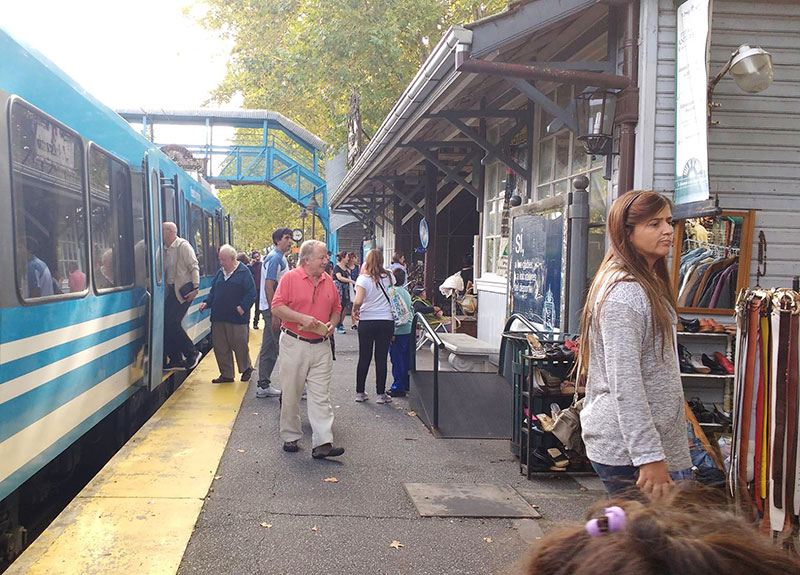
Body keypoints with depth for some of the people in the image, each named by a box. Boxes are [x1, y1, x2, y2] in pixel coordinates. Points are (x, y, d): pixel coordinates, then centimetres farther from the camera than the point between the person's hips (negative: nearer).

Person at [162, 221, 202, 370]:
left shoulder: (183, 245, -8)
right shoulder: (165, 249, 11)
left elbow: (194, 267, -12)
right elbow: (165, 270, 14)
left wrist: (195, 288, -18)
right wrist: (165, 290, 6)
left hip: (183, 289, -7)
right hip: (172, 290, 7)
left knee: (172, 323, -12)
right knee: (166, 323, 3)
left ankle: (192, 353, 2)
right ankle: (175, 359, 13)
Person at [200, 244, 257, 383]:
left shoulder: (244, 272, -7)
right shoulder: (220, 272, 13)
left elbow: (251, 293, -10)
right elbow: (213, 290, 20)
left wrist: (243, 306, -21)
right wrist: (207, 302, 5)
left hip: (237, 318, -6)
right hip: (219, 317, 6)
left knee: (240, 346, 4)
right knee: (220, 347, 6)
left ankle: (246, 369, 26)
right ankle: (226, 374, 16)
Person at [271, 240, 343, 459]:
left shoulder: (328, 281, 9)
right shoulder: (290, 278, -5)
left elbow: (336, 308, 19)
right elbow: (276, 308, -10)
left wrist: (332, 324, -1)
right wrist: (302, 319, -18)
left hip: (321, 346, 4)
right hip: (294, 344, -3)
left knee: (321, 396, -1)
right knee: (291, 394, 7)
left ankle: (322, 443, -3)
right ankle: (290, 437, 22)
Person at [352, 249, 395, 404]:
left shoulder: (363, 279, -9)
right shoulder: (388, 278, 0)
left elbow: (358, 301, -20)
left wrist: (355, 311, -2)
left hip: (367, 322, -1)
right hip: (386, 321, 1)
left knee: (364, 358, 9)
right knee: (381, 358, 6)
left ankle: (360, 392, 16)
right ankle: (381, 394, 10)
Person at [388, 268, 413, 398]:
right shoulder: (406, 292, 13)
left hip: (399, 331, -8)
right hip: (409, 330, 9)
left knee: (397, 360, -1)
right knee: (407, 359, 14)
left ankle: (398, 388, 3)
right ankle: (406, 386, 23)